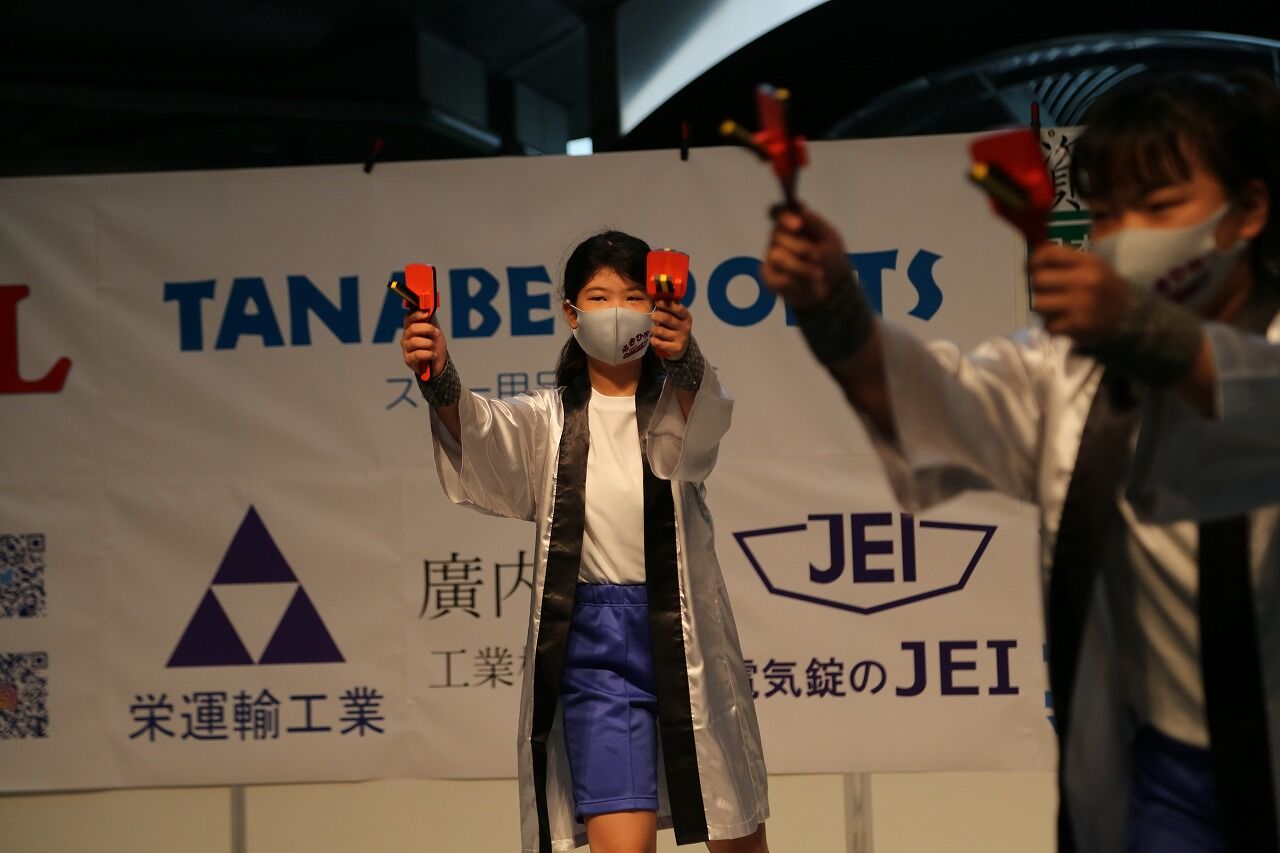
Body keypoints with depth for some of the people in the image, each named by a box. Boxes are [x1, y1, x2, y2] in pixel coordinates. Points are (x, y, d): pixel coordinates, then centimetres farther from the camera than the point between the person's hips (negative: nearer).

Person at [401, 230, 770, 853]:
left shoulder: (680, 399, 4)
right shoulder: (551, 419, 8)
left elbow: (696, 432, -22)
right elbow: (483, 435, -15)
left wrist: (683, 363, -46)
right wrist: (441, 382, -37)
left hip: (685, 635, 0)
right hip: (594, 644, 0)